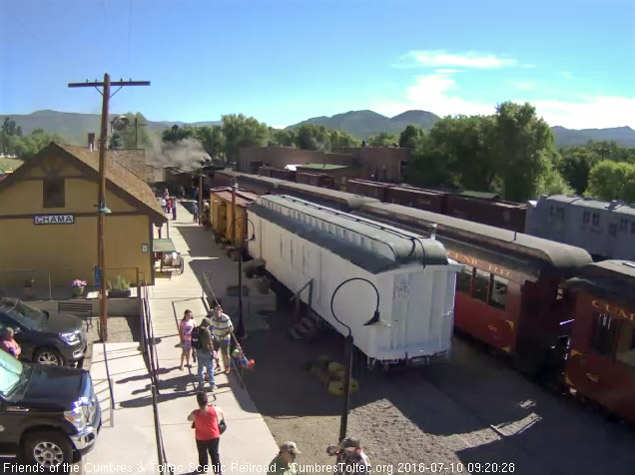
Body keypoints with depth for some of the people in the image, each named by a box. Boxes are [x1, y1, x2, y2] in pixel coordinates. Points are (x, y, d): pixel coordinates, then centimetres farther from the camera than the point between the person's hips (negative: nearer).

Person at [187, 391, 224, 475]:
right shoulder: (214, 409, -26)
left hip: (201, 438, 0)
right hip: (214, 436, 0)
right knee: (214, 454, 21)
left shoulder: (195, 413, -30)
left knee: (202, 454, 27)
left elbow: (189, 419, -6)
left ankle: (203, 468, 49)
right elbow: (221, 412, -2)